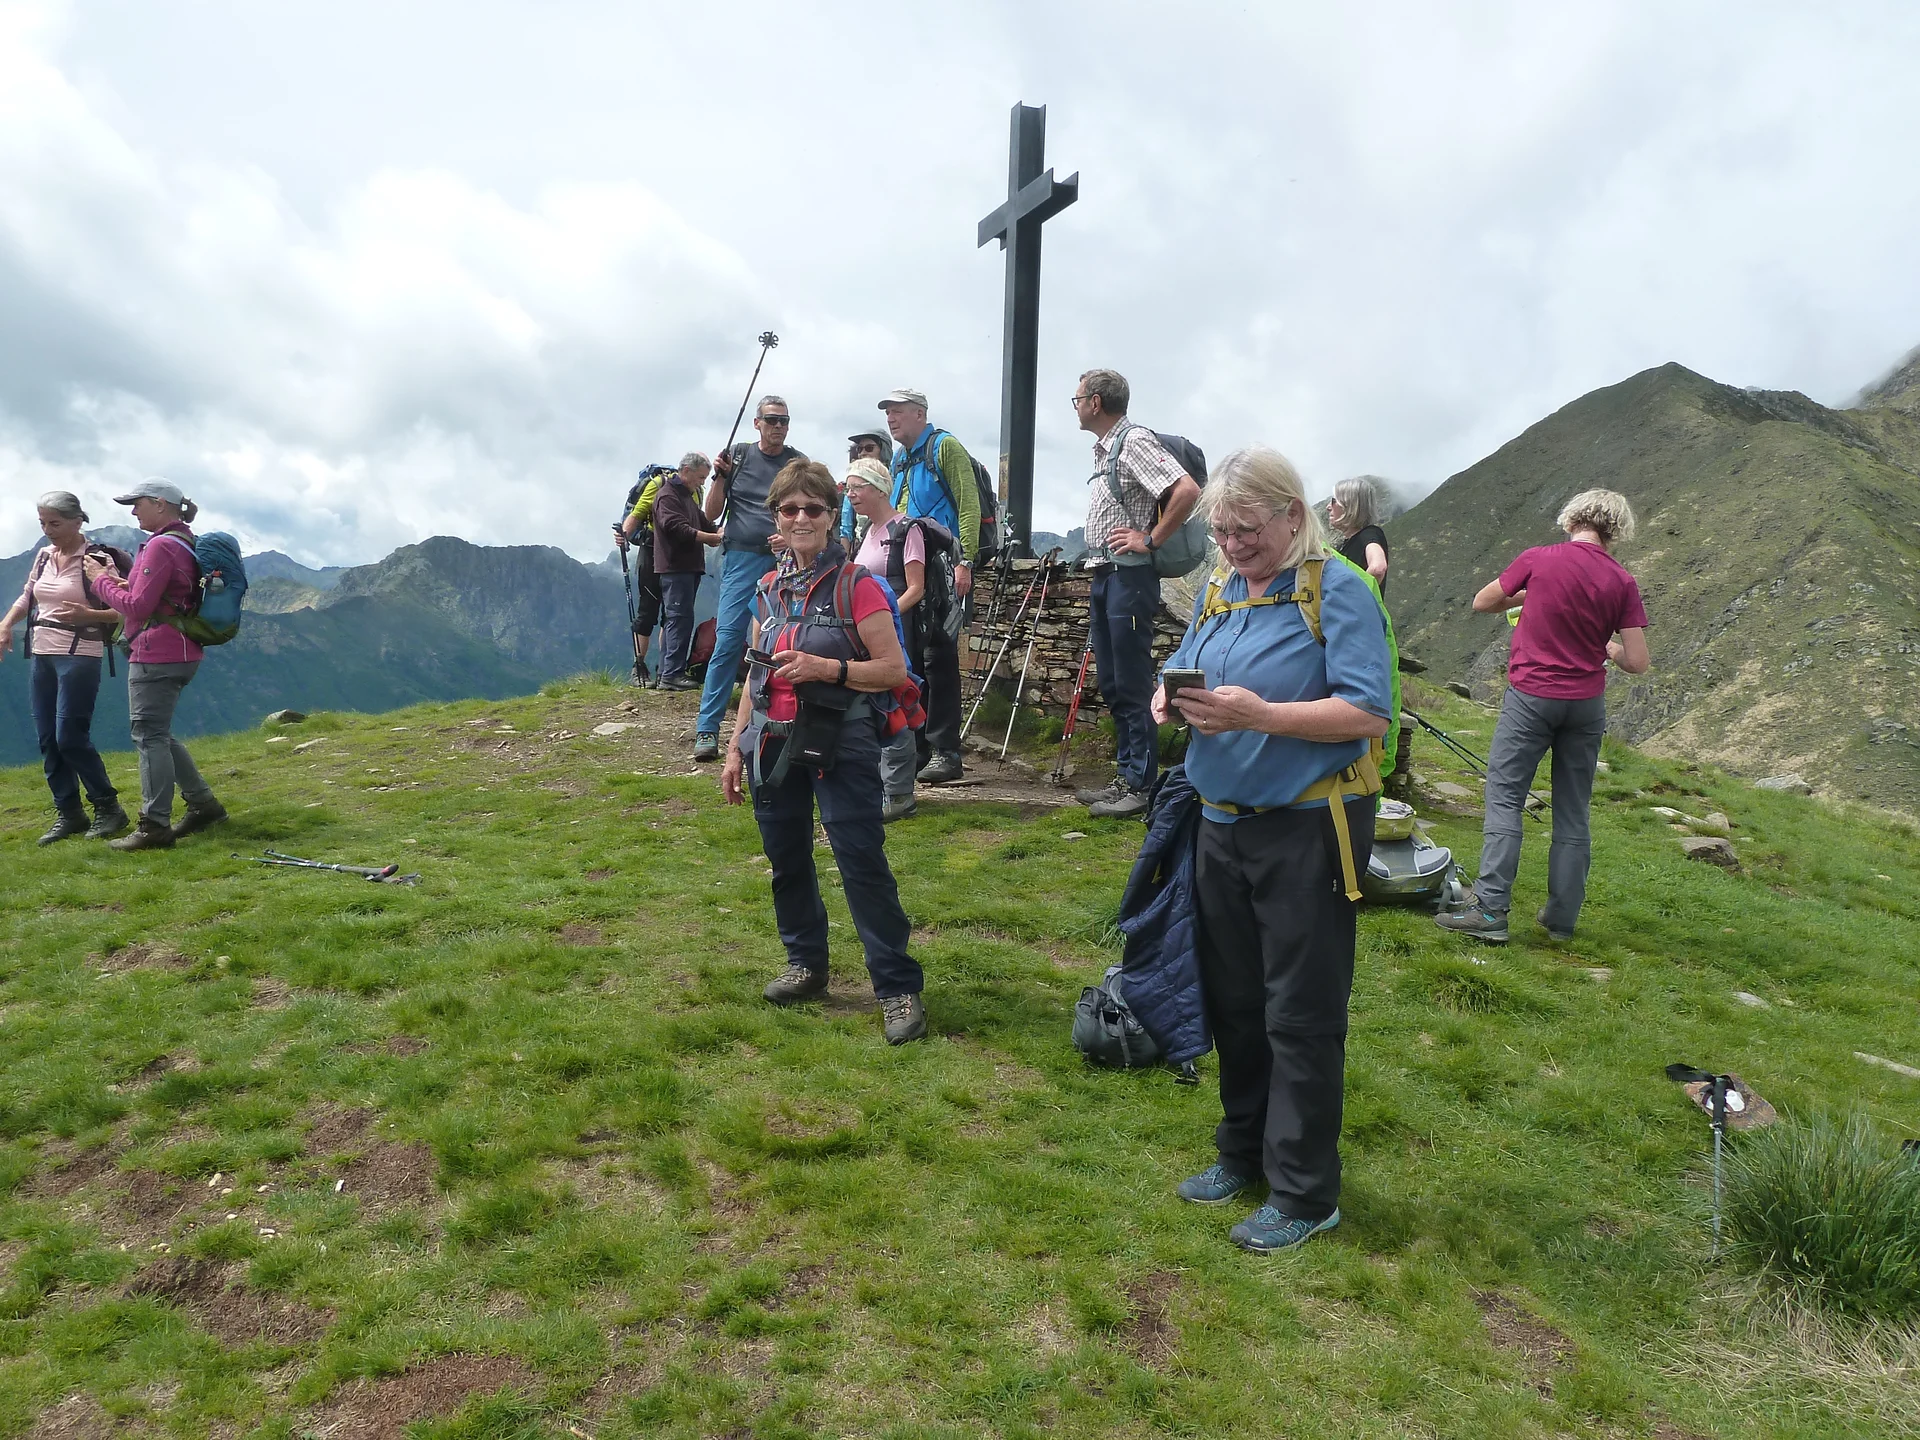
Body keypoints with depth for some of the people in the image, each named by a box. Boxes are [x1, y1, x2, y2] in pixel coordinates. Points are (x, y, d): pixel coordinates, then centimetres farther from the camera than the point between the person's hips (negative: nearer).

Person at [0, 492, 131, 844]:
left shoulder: (95, 560, -10)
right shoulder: (44, 556, 10)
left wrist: (88, 615, -29)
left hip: (79, 656, -7)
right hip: (41, 655, 7)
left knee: (70, 737, -9)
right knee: (47, 739, 6)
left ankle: (109, 808, 5)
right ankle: (68, 813, 15)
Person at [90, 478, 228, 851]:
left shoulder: (161, 546, -16)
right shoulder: (185, 542, 14)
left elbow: (138, 608, -16)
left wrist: (104, 584, -2)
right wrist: (126, 584, 5)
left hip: (156, 655, -10)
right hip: (181, 653, 10)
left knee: (149, 736, -5)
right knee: (158, 734, 18)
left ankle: (154, 826, -3)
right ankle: (203, 803, 20)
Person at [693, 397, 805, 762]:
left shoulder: (799, 464, 9)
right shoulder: (739, 456, 9)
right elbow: (712, 513, 10)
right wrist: (720, 476, -6)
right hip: (741, 558, -1)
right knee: (727, 640, -9)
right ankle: (707, 729, -7)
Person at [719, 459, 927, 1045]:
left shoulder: (856, 585, -8)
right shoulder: (768, 590, 9)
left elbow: (894, 670, -10)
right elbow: (755, 677, 16)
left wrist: (827, 668, -22)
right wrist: (736, 748, 13)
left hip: (840, 747, -6)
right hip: (775, 745, 6)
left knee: (863, 864, -8)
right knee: (786, 862, 14)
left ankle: (899, 989, 0)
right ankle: (806, 963, 33)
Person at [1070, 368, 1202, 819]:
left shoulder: (1135, 441, -12)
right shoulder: (1104, 449, 17)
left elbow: (1187, 491, -24)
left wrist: (1151, 540, -17)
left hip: (1129, 576, -10)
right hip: (1104, 576, 10)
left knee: (1132, 685, -5)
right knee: (1112, 685, 13)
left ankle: (1140, 786, 2)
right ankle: (1125, 776, 22)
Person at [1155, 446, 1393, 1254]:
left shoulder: (1337, 591, -12)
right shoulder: (1217, 589, 9)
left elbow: (1369, 714, -20)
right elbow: (1183, 667, 16)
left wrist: (1259, 715, -30)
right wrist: (1170, 697, -8)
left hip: (1308, 830, -7)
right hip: (1223, 824, 7)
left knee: (1301, 1016, 3)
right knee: (1233, 1002, 18)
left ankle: (1305, 1195, 18)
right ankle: (1244, 1154, 36)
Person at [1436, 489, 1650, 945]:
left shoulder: (1538, 559, -7)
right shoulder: (1622, 582, -2)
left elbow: (1481, 603, 7)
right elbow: (1637, 662, -3)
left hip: (1531, 697, -3)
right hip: (1586, 703, 3)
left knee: (1504, 800, 0)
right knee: (1573, 812, 10)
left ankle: (1490, 911, -8)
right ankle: (1562, 918, 16)